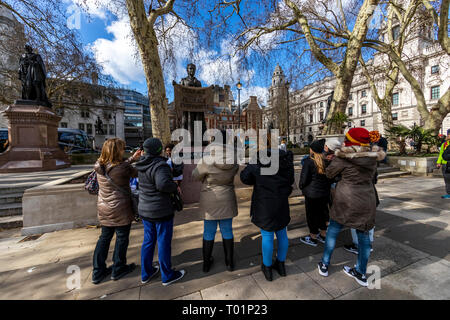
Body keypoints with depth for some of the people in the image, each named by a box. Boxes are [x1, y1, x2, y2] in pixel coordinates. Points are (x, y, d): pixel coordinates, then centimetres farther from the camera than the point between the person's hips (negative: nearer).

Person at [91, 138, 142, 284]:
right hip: (120, 210, -7)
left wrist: (132, 159, 11)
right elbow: (138, 173, -7)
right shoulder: (123, 168, -23)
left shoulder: (100, 166, -3)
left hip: (104, 209, 7)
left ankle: (98, 272, 32)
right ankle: (118, 269, 29)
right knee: (122, 238, 12)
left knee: (104, 238, 20)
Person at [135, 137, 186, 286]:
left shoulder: (142, 164, 2)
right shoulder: (159, 166, -23)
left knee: (148, 240, 22)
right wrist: (175, 186, -19)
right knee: (164, 243, 9)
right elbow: (163, 184, -39)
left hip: (145, 210, 8)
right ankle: (167, 276, 28)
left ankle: (146, 273, 38)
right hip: (161, 211, -8)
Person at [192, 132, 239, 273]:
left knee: (209, 232, 16)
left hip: (210, 200, -1)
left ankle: (206, 263, 34)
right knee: (227, 231, 17)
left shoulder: (206, 161, -20)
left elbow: (195, 176, -5)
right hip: (227, 200, 2)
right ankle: (229, 262, 33)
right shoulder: (234, 162, -11)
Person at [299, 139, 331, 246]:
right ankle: (323, 235, 36)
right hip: (325, 192, 7)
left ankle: (313, 238, 23)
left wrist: (301, 186, 4)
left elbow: (304, 178, -15)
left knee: (311, 214, 8)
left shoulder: (309, 161, -18)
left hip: (312, 193, -6)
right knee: (321, 212, 20)